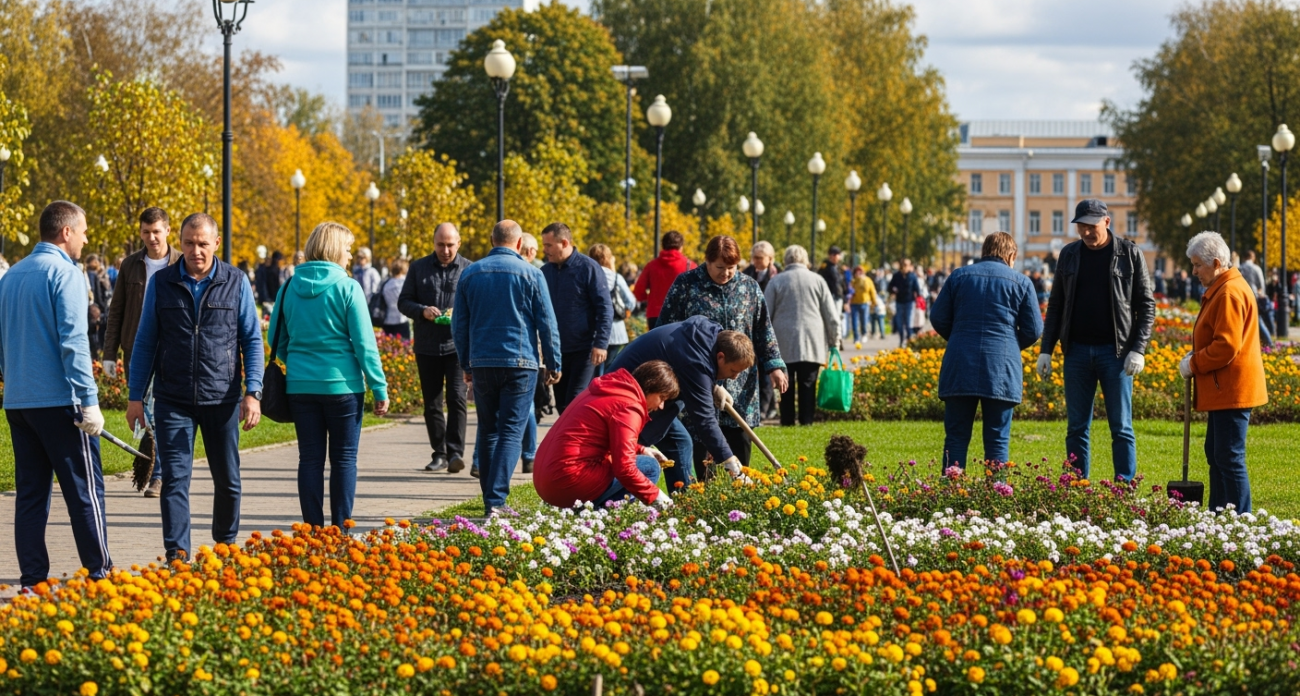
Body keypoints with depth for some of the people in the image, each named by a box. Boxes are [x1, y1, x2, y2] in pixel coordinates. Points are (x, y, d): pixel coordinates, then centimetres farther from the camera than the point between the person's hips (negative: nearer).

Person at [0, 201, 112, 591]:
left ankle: (33, 580, 7)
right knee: (84, 490, -1)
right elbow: (73, 342, -17)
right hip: (58, 400, -7)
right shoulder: (65, 274, -11)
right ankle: (99, 574, 1)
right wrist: (89, 401, -16)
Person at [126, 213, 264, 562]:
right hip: (173, 399, 0)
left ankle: (226, 546, 27)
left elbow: (252, 340, 3)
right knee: (175, 479, -6)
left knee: (228, 479, 9)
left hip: (222, 398, 0)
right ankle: (177, 556, -7)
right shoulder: (161, 283, 3)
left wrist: (253, 392, -7)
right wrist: (135, 396, 3)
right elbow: (145, 342, 7)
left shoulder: (236, 283, 2)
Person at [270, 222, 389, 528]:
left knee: (310, 458, 8)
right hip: (342, 384, -3)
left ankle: (313, 529, 8)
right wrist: (379, 387, -5)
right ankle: (340, 531, 4)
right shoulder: (347, 288, -9)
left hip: (300, 385, 4)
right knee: (344, 458, 5)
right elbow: (364, 343, -10)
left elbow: (277, 339, 11)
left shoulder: (290, 288, 4)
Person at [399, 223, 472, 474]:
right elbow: (403, 302, 8)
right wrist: (422, 311, -12)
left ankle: (455, 452, -17)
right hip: (427, 346, 3)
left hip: (458, 345, -3)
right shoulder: (419, 268, 9)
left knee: (456, 397, -15)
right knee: (432, 403, 7)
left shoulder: (469, 270, 3)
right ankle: (439, 454, 16)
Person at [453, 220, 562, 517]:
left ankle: (490, 499, 15)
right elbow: (547, 323, -1)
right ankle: (496, 500, -16)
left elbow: (459, 324, 11)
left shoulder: (470, 273, 7)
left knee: (487, 432, 13)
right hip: (520, 363, -3)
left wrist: (465, 364, 20)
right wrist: (553, 364, 8)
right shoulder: (530, 274, -3)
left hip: (481, 362, 3)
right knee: (511, 432, -5)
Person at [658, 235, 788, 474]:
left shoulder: (749, 288, 9)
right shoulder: (686, 284, 0)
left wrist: (774, 365, 5)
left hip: (740, 382, 3)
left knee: (739, 445, 3)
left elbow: (764, 331, 13)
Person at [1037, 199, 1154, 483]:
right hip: (1077, 350, 3)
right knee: (1076, 428, 5)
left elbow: (1146, 305, -1)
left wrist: (1138, 350, -11)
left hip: (1115, 352, -3)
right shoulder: (1069, 254, 9)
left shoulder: (1130, 254, -1)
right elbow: (1055, 305, 14)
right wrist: (1046, 350, 7)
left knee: (1121, 427, -1)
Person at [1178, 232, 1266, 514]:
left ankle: (1240, 519, -7)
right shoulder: (1221, 289, 16)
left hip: (1232, 392, -11)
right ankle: (1218, 512, 22)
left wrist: (1193, 364, -12)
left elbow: (1226, 346, -23)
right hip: (1224, 390, 11)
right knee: (1215, 453, 16)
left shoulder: (1229, 293, -18)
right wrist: (1195, 355, 10)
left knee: (1229, 458, -9)